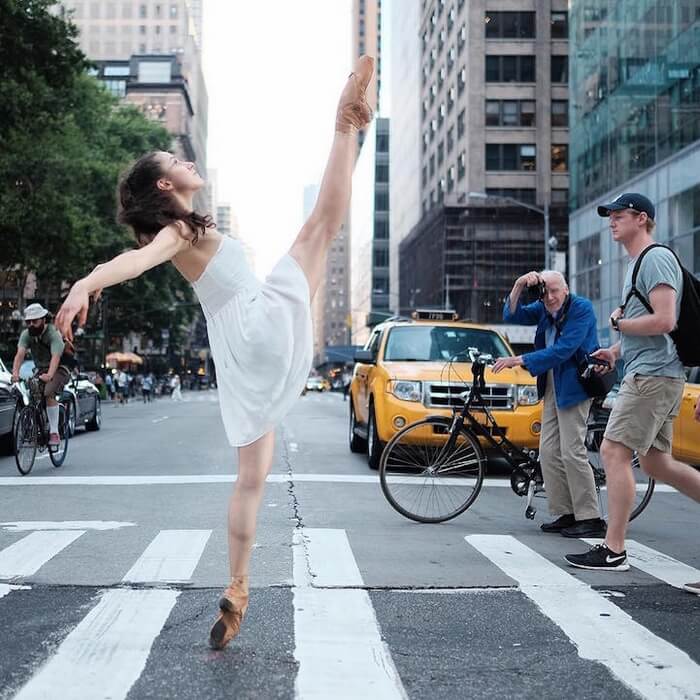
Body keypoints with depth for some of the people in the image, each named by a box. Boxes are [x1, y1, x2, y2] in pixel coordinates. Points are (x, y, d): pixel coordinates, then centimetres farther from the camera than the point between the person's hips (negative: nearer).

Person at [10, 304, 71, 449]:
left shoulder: (53, 334, -23)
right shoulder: (26, 334, -9)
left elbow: (56, 357, -38)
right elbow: (20, 353, -23)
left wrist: (49, 375, -56)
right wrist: (15, 372, -42)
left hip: (59, 369, -6)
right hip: (41, 370, 6)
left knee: (48, 393, -30)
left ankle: (54, 433, -27)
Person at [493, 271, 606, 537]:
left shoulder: (581, 308, -14)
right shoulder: (543, 309, 7)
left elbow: (563, 350, -22)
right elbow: (512, 316, -2)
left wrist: (519, 361, -25)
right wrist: (519, 286, -18)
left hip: (573, 383, -8)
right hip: (551, 385, 8)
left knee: (572, 452, -11)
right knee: (549, 451, 5)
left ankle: (591, 519, -6)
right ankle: (565, 514, 11)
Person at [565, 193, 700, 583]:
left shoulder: (657, 259, -11)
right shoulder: (638, 264, 21)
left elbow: (664, 321, -22)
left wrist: (618, 322, -8)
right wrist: (617, 350, 13)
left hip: (652, 375, -11)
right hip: (649, 374, 11)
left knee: (614, 453, -11)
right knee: (656, 463, 13)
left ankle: (613, 551, -8)